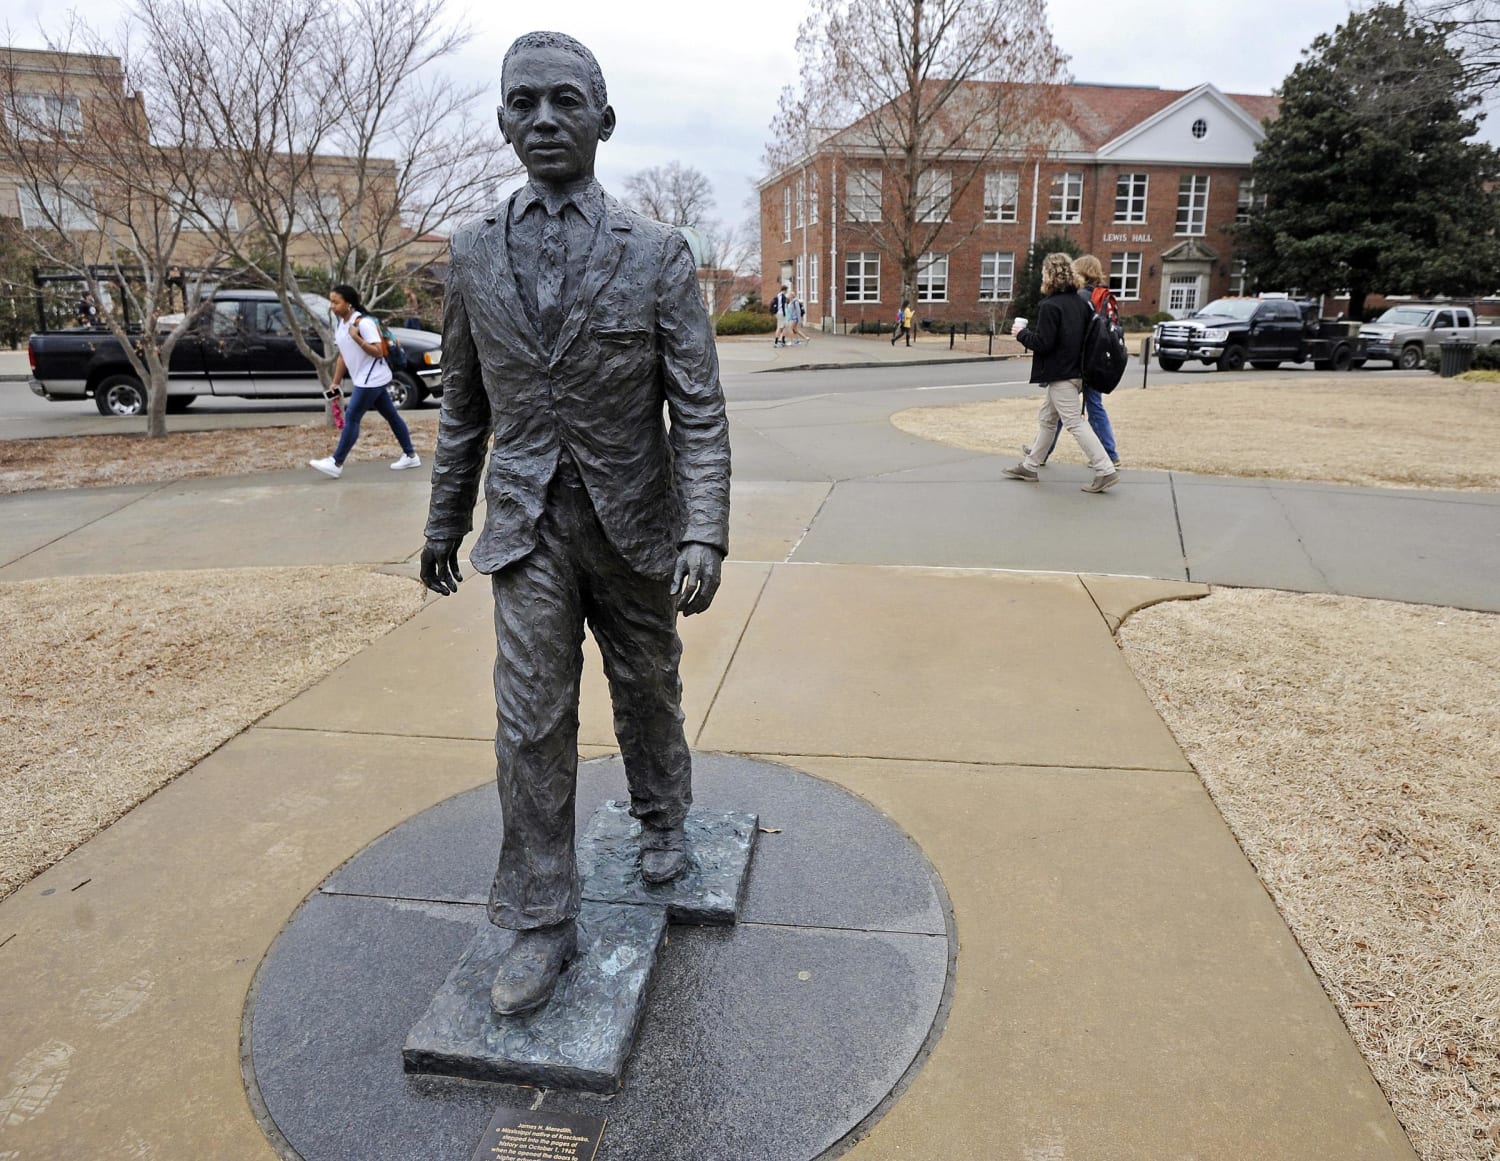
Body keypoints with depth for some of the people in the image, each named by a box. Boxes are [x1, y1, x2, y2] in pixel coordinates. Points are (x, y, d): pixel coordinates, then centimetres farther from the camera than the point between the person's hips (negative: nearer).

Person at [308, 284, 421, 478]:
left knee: (351, 418, -9)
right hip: (365, 380, 9)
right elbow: (342, 356, 16)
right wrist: (336, 383, 15)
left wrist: (357, 338, -30)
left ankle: (336, 464, -7)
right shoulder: (340, 325, 10)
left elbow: (378, 352, -20)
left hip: (372, 380, -9)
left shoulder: (364, 323, -17)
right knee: (391, 416, 13)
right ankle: (410, 455, 19)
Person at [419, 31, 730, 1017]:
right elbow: (464, 407, 10)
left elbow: (700, 410, -10)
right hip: (529, 528, 2)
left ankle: (662, 818, 45)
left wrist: (705, 537, -20)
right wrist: (445, 522, 14)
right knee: (531, 723, 0)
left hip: (635, 523, -1)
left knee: (649, 690, 16)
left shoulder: (659, 253, -7)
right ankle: (542, 923, 14)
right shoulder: (475, 254, 3)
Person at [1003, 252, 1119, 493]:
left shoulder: (1050, 306, -17)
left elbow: (1042, 343, -20)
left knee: (1075, 423, -7)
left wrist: (1022, 333, -2)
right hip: (1075, 371, 9)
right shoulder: (1080, 302, 9)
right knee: (1046, 419, 18)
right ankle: (1029, 466, 27)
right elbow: (1084, 334, 15)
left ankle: (1105, 471, -9)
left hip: (1060, 375, -9)